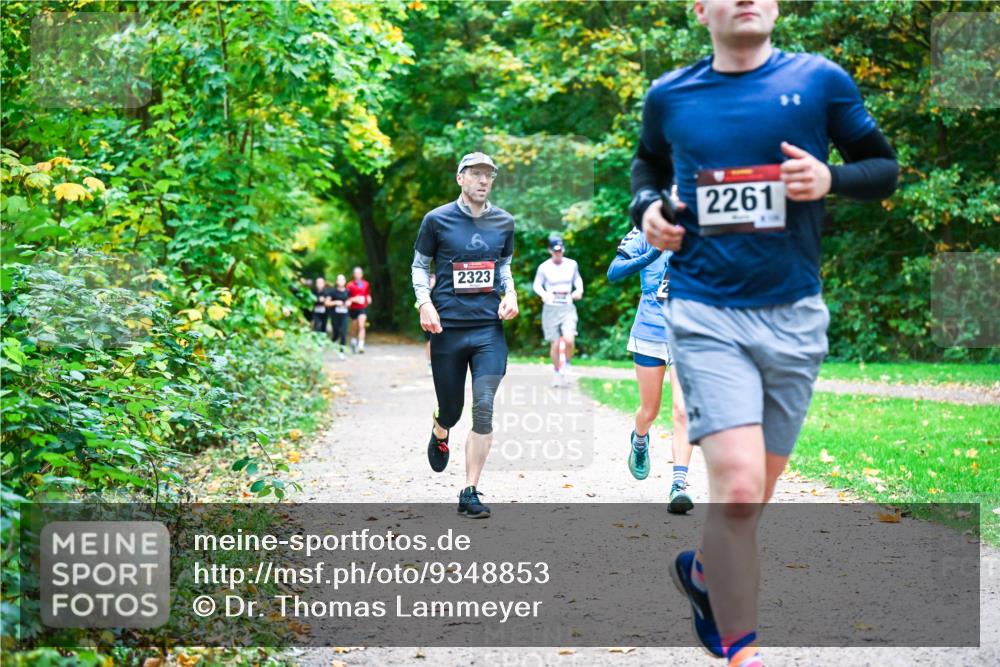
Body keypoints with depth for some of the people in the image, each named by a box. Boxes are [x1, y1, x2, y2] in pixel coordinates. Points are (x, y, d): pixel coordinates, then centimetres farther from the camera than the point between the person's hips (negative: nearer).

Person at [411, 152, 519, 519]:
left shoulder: (504, 222, 9)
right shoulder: (437, 220, 1)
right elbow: (419, 265, 9)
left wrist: (510, 294, 5)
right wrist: (425, 303, -6)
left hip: (490, 328, 1)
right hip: (448, 328, -1)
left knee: (484, 409, -11)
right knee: (451, 410, 7)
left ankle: (470, 493, -3)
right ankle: (440, 434, 46)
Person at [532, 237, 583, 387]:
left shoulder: (572, 265, 3)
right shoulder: (544, 267, -3)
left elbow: (578, 279, 18)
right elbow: (537, 285, 2)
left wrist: (580, 290, -3)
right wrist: (543, 293, -20)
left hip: (568, 307, 1)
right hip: (551, 308, -1)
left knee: (569, 340, -20)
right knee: (555, 345, 2)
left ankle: (567, 364, 8)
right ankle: (557, 373, 23)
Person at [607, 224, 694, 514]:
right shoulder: (648, 233, -3)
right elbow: (613, 273, -12)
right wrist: (653, 254, -27)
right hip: (649, 335, 0)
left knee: (683, 412, -14)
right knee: (650, 411, 12)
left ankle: (679, 485, -14)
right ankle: (639, 440, 47)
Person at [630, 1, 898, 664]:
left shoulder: (820, 80, 1)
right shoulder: (669, 96, 5)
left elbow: (885, 167, 8)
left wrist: (831, 179, -12)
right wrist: (647, 205, 4)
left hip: (793, 318, 2)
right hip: (706, 315, -1)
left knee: (752, 496, 12)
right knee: (738, 486, -18)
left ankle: (704, 572, 43)